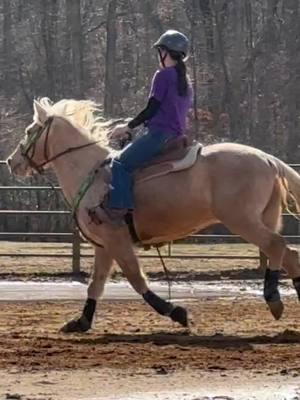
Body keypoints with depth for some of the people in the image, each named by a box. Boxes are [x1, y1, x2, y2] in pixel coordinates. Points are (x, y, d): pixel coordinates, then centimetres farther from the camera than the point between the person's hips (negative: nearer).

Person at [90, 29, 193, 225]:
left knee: (121, 163, -15)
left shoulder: (163, 75, -5)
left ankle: (117, 209, -30)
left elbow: (152, 109, -10)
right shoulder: (186, 82, 20)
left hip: (159, 133, -10)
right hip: (177, 135, 10)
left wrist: (128, 127, 1)